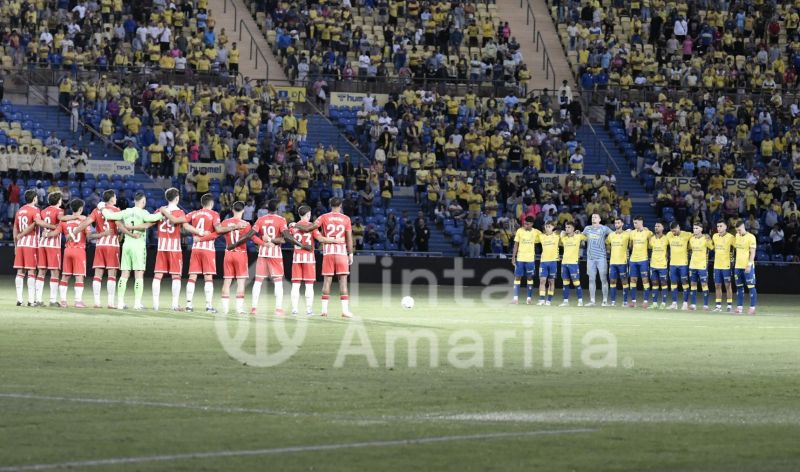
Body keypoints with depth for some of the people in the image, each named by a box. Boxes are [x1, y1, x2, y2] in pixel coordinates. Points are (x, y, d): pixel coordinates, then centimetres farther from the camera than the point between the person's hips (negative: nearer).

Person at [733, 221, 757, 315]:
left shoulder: (751, 237, -10)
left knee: (751, 286, -4)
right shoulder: (736, 236, 10)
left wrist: (749, 265, -17)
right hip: (738, 266, 7)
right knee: (739, 287, 8)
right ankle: (739, 307, 13)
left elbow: (752, 253, -12)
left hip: (748, 267, -7)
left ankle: (752, 307, -2)